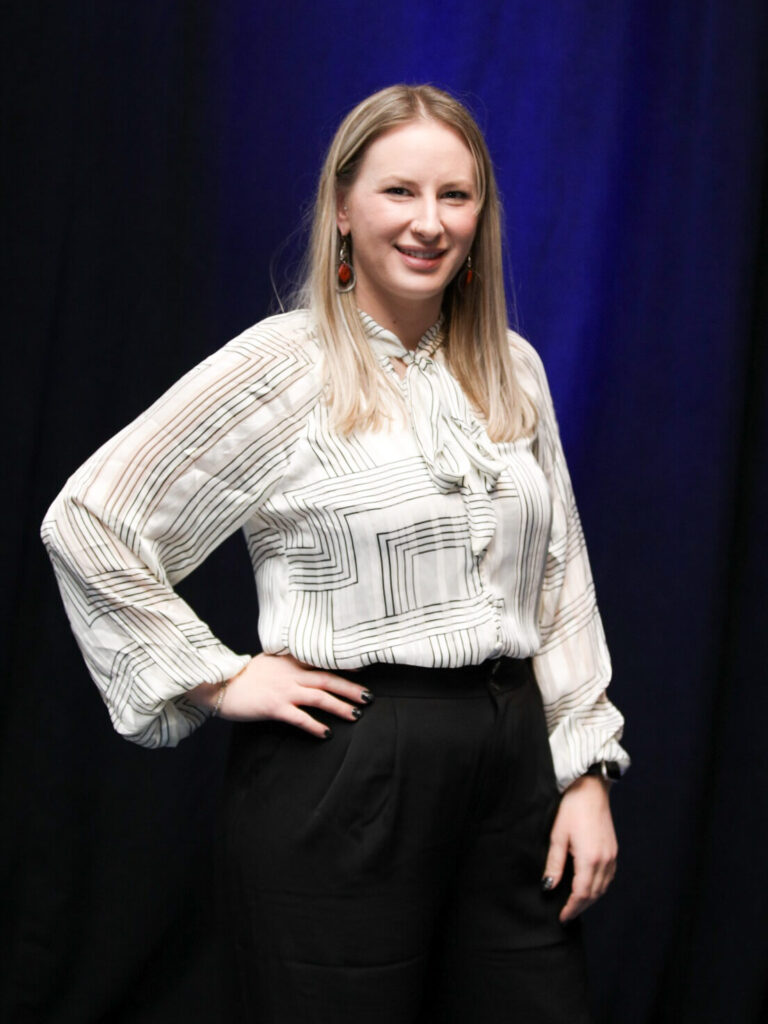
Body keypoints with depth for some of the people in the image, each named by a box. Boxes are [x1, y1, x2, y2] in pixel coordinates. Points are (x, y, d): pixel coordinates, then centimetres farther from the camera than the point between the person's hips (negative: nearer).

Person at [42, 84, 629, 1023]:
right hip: (344, 768, -5)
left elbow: (560, 579, 13)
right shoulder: (284, 365, -6)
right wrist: (218, 679, -8)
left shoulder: (512, 369, 10)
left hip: (513, 759, 5)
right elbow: (84, 520, -8)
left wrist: (586, 770, 7)